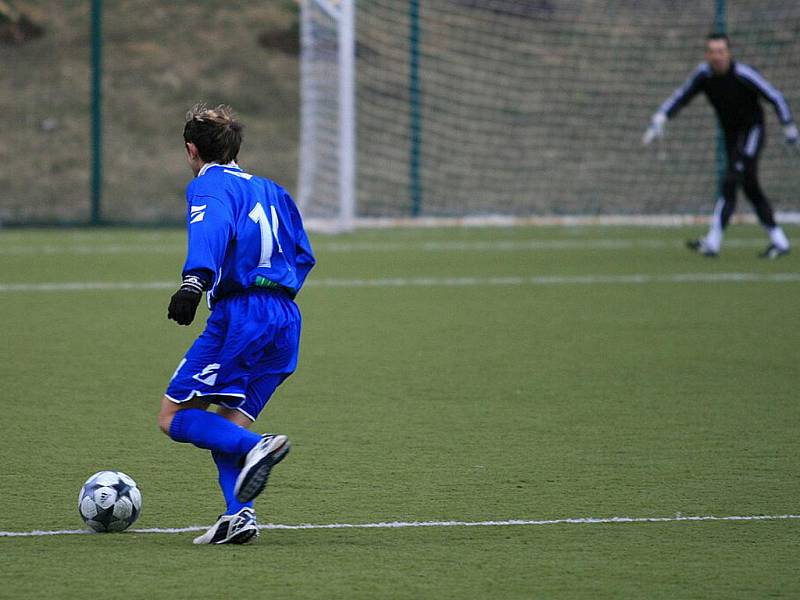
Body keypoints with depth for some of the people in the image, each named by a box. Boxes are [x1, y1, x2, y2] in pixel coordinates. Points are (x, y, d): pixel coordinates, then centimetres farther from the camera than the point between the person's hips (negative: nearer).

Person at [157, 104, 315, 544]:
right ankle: (240, 514, -11)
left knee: (174, 417, -4)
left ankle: (256, 447, -26)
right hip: (285, 319, 8)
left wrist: (196, 280, -35)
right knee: (227, 427, 10)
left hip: (239, 314, -8)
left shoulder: (208, 186, 1)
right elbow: (303, 254, 26)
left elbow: (213, 229, -21)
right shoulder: (269, 190, 25)